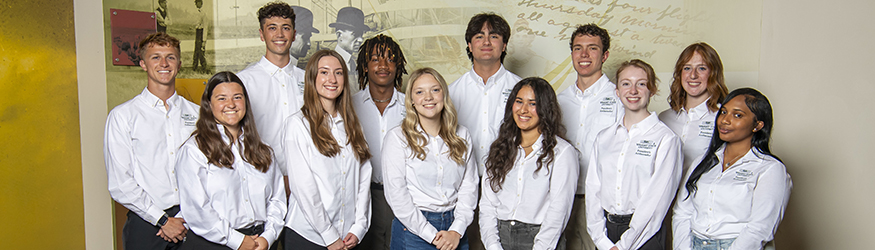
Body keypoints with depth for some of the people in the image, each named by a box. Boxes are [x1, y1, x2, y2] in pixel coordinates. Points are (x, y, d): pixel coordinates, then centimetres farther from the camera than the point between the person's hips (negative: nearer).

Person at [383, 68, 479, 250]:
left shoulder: (462, 136, 7)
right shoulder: (397, 138, -5)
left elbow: (469, 185, 3)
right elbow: (396, 194, -10)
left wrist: (457, 230, -8)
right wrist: (432, 235, -12)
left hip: (454, 230, 3)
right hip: (413, 231, -3)